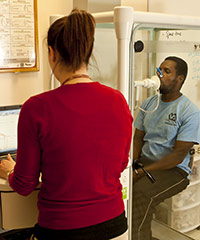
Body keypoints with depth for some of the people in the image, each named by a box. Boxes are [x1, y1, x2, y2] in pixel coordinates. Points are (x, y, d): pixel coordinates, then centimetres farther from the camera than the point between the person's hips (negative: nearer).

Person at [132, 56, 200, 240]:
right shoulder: (149, 103, 10)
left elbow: (178, 156, -15)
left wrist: (142, 172, -18)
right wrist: (132, 162, -6)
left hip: (174, 170, -5)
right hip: (144, 161, 6)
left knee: (140, 194, -33)